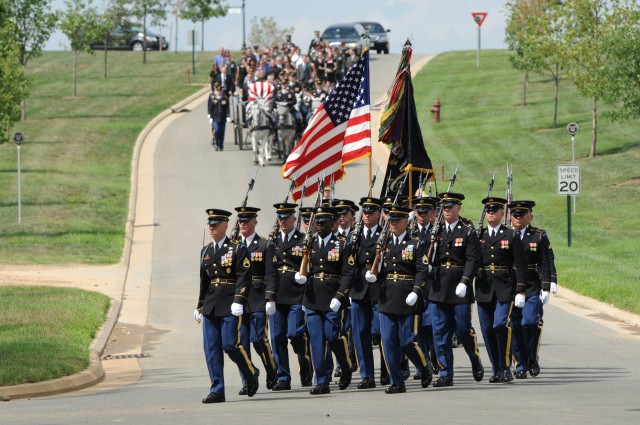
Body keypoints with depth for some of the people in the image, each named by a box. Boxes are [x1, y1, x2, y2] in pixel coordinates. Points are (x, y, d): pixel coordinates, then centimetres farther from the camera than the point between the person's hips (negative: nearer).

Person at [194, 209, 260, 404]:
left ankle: (251, 374, 17)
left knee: (230, 344, -10)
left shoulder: (238, 249, -4)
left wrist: (238, 301, -20)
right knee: (211, 348, 1)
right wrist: (200, 306, 20)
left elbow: (243, 278, -10)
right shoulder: (206, 252, 15)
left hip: (230, 306, -6)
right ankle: (217, 391, 3)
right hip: (211, 305, 6)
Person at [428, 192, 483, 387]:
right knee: (440, 333, 1)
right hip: (438, 289, 4)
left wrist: (464, 282, -20)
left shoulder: (468, 233, -2)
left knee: (463, 330, 1)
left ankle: (476, 363, 26)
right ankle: (446, 375, 4)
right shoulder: (436, 232, 11)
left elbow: (473, 261, -9)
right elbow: (430, 260, 13)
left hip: (459, 290, -4)